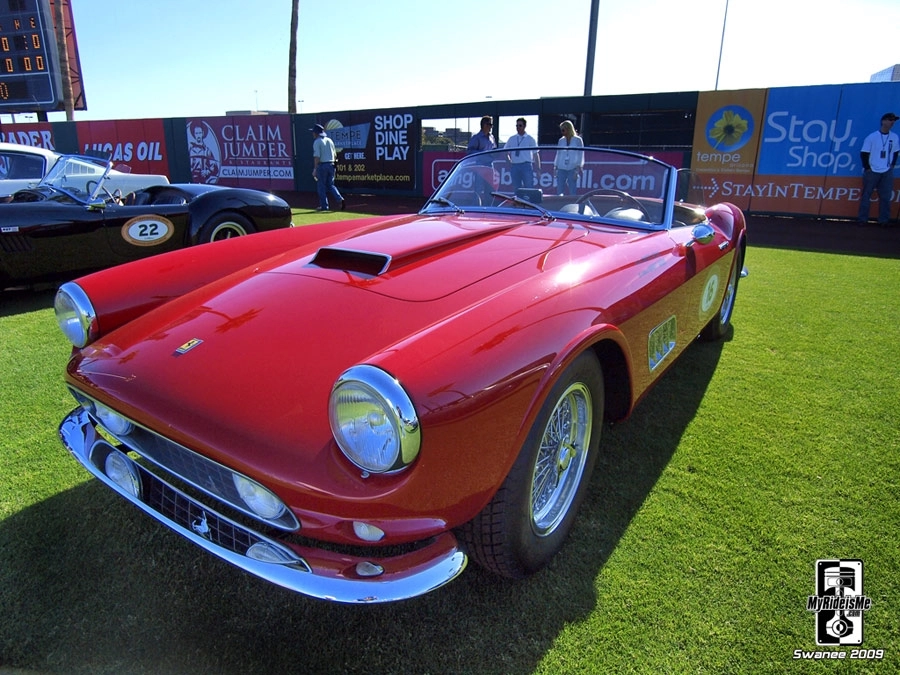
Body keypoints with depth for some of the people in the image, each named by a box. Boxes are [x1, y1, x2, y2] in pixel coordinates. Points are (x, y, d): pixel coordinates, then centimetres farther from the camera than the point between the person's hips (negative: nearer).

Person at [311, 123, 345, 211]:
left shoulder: (317, 142, -8)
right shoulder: (330, 140, 12)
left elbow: (317, 157, -16)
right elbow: (335, 155, 14)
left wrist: (315, 169, -15)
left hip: (322, 165, -6)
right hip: (331, 165, 6)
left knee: (321, 186, 4)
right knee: (331, 185, 13)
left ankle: (324, 206, 7)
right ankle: (341, 199, -8)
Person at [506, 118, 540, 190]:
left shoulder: (530, 139, 6)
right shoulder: (511, 139, 13)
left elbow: (536, 154, 4)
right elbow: (506, 152, 19)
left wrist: (538, 167, -3)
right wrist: (509, 160, 0)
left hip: (526, 165, -3)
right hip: (514, 166, 3)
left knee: (529, 187, -9)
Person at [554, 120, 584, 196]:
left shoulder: (578, 140, 2)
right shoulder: (561, 141, 12)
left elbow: (580, 155, 0)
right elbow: (558, 154, 15)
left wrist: (577, 169, -9)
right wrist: (555, 169, 7)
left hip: (572, 169, -3)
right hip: (561, 169, 3)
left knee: (572, 192, -4)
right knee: (560, 191, -2)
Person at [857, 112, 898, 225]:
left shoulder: (895, 137, 5)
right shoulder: (872, 137, -7)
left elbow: (895, 153, 16)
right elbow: (864, 153, -5)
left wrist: (892, 166, 7)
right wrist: (867, 168, -8)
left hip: (887, 172, 4)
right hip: (872, 172, -3)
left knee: (885, 197, 3)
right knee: (866, 195, 1)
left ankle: (883, 220, 8)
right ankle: (862, 219, 7)